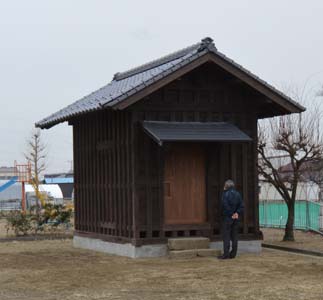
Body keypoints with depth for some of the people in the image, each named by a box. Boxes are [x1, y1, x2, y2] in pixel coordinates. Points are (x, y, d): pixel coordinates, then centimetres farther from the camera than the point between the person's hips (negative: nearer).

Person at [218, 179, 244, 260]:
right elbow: (241, 206, 4)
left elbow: (225, 206, -18)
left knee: (226, 236, -3)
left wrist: (231, 214, -10)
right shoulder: (237, 194, 9)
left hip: (227, 217, -6)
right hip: (236, 218, 6)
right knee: (234, 236, 9)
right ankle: (233, 254, 10)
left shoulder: (225, 194, -10)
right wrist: (237, 213, -4)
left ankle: (226, 254, -7)